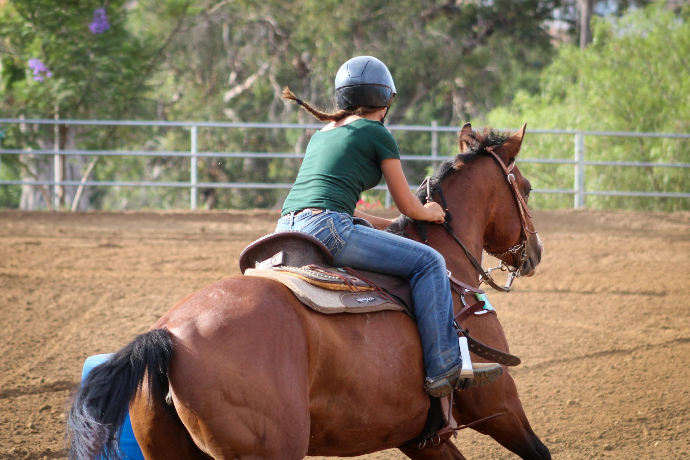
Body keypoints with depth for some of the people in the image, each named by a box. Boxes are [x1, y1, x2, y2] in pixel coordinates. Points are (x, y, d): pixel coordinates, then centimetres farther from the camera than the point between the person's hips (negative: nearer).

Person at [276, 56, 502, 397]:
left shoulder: (322, 134, 28)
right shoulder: (377, 134, 6)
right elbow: (407, 205, 10)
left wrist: (390, 225, 40)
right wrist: (429, 213, 33)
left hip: (287, 229, 8)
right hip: (326, 228, -8)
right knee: (427, 262, -3)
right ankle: (444, 368, -6)